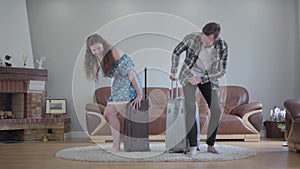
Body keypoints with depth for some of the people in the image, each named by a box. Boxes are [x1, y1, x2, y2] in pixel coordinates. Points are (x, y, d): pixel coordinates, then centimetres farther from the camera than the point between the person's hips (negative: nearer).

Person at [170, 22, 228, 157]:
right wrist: (173, 72, -2)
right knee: (190, 108, -19)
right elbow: (176, 52, -5)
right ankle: (193, 147, -16)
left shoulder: (222, 47, -20)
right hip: (189, 75, -2)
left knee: (216, 110, -6)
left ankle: (210, 145, 10)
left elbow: (221, 71, -11)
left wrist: (201, 79, -18)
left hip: (208, 78, 2)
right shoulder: (192, 38, -23)